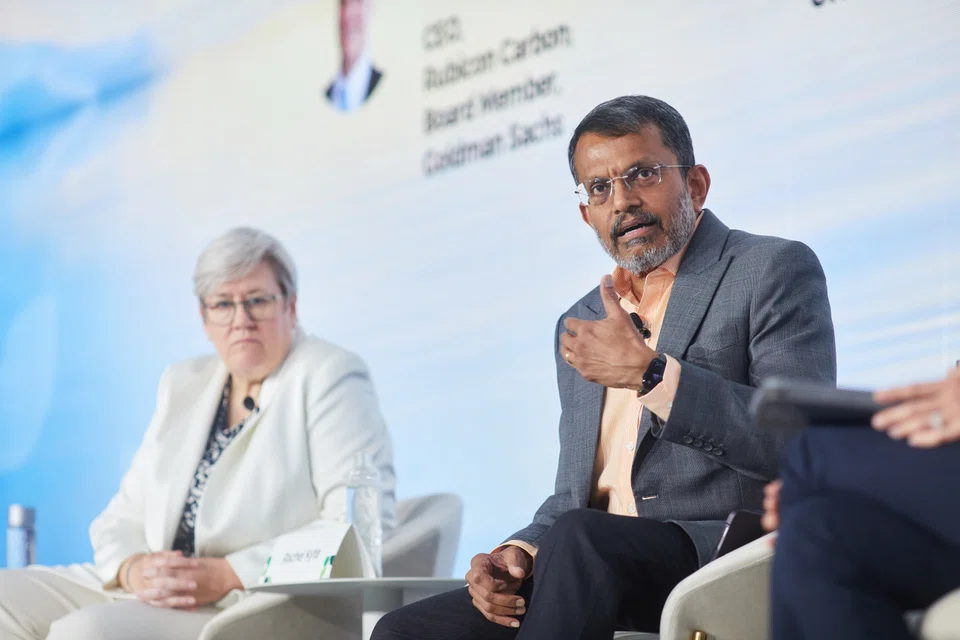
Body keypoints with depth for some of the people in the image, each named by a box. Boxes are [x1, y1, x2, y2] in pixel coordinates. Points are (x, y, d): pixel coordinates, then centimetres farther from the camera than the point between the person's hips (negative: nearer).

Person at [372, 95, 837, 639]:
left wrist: (649, 373, -15)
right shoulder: (581, 326, 24)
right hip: (600, 574, 7)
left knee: (580, 540, -36)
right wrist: (520, 552, 3)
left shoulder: (773, 271, 3)